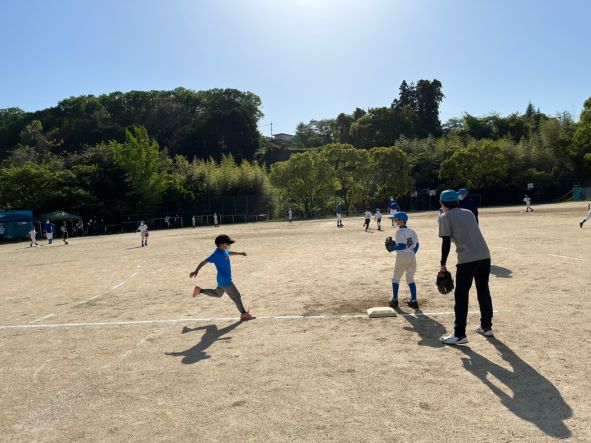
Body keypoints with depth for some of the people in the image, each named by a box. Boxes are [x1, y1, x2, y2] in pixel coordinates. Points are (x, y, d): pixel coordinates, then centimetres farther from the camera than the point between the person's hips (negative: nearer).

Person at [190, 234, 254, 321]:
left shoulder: (224, 251, 3)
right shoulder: (217, 254, -24)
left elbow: (229, 253, 27)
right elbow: (205, 261, -26)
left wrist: (240, 253, 31)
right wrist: (196, 271, -31)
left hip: (224, 280, 10)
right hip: (225, 281, -10)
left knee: (217, 294, 30)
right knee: (236, 296, 2)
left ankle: (200, 290, 31)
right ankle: (244, 314, 16)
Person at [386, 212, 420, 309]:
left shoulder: (400, 232, -15)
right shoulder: (412, 231, 7)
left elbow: (402, 246, -22)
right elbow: (416, 244, 10)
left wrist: (392, 248, -9)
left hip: (402, 257, -6)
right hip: (412, 257, 6)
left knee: (396, 279, 11)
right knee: (410, 279, 16)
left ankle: (395, 300, 13)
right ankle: (414, 301, 12)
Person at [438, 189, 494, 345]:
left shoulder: (445, 217, 2)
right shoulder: (469, 212, 21)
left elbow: (446, 242, -4)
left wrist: (443, 264, 2)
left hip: (467, 259, -7)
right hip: (484, 256, 7)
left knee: (461, 296, 0)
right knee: (484, 292, 19)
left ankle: (459, 335, 2)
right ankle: (487, 327, 32)